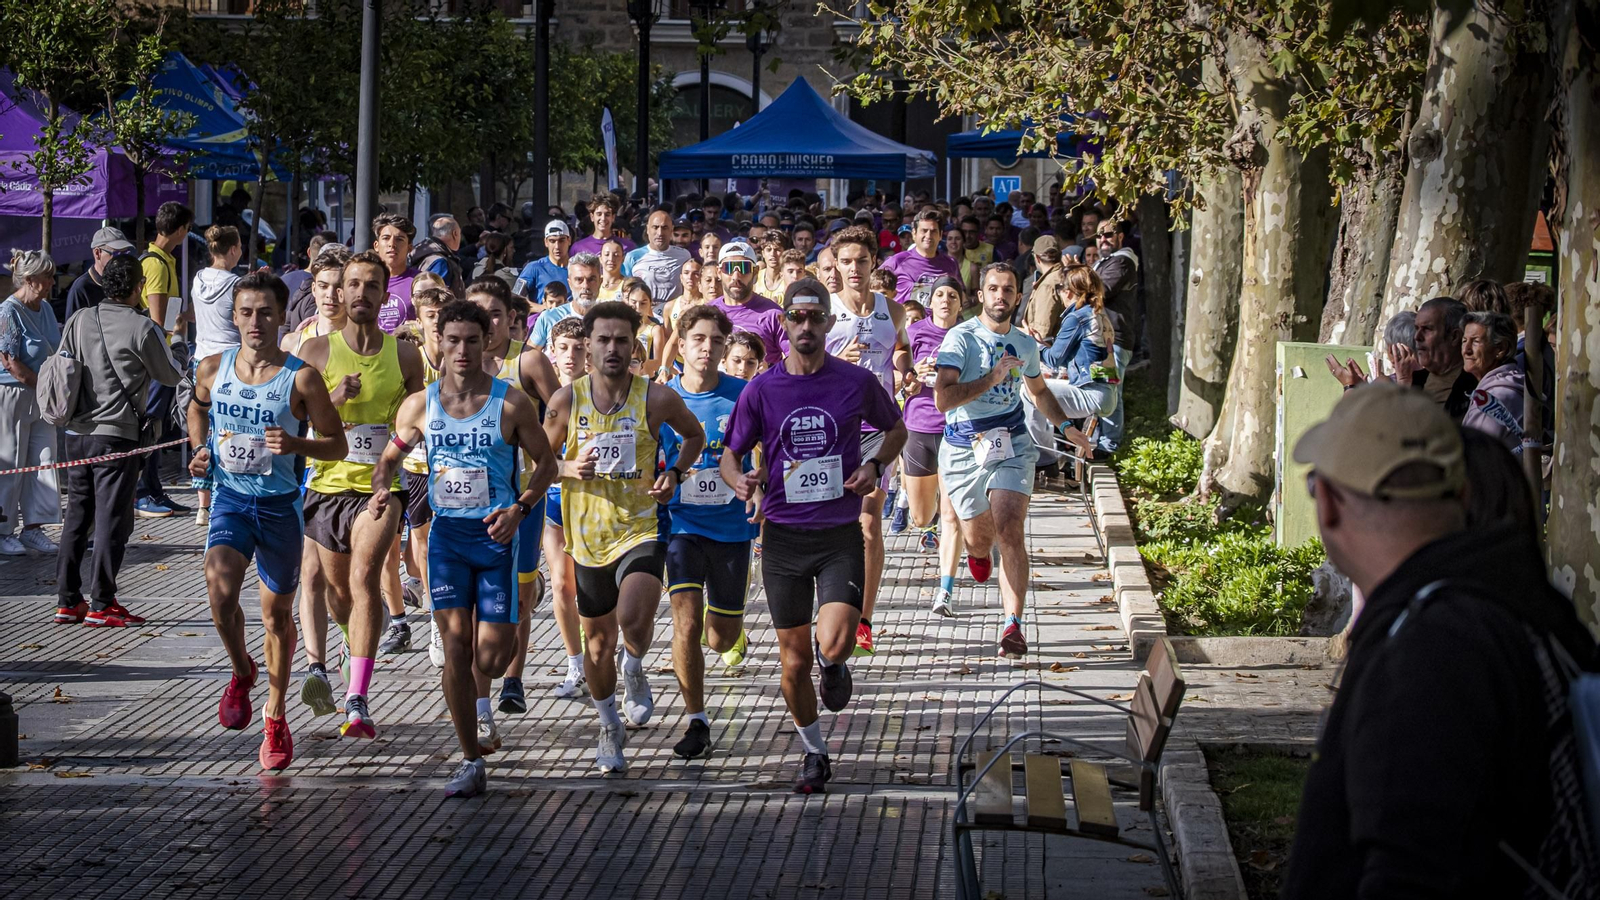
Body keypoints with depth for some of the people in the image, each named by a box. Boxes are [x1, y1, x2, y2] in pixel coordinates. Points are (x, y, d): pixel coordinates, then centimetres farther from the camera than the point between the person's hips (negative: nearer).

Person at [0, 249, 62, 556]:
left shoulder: (45, 308, 10)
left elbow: (56, 349, 21)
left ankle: (33, 527, 13)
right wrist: (44, 385, -15)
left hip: (41, 396, 8)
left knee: (43, 461, 5)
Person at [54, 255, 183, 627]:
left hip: (77, 432, 5)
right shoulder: (143, 329, -10)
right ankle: (101, 604, 0)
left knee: (76, 516, 12)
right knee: (112, 519, 0)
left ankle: (67, 600, 13)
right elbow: (171, 376, 3)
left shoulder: (79, 320, 4)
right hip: (117, 434, -5)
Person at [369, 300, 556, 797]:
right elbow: (390, 457, 12)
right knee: (456, 651, -5)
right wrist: (381, 490, -10)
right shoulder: (419, 405, 1)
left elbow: (545, 462, 1)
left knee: (489, 659, -3)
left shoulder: (511, 404, -6)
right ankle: (471, 762, 5)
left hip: (497, 534, -2)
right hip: (446, 532, 2)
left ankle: (479, 700, 35)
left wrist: (519, 509, -14)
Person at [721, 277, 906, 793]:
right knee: (794, 660, 7)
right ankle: (814, 752, 27)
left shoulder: (857, 383, -2)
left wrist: (875, 466, -4)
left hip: (840, 536, -1)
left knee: (835, 645, -19)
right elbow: (729, 456, 6)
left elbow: (897, 429, 15)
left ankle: (833, 665, 19)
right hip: (783, 535, 1)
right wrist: (744, 483, -17)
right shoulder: (760, 391, -1)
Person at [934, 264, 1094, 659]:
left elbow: (1039, 391, 28)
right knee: (978, 536, 10)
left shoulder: (1025, 345, 7)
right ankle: (978, 549, 52)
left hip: (1012, 447, 2)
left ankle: (1013, 626, -17)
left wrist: (1066, 426, 16)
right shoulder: (961, 338, -10)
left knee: (1010, 531, -16)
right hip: (964, 449, -2)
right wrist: (992, 378, -24)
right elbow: (943, 399, -22)